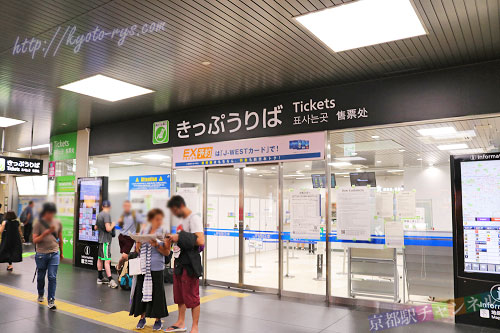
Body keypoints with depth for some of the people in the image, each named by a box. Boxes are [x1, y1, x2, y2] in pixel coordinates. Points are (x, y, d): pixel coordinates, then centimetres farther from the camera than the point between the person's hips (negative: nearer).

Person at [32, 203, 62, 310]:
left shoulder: (57, 223, 3)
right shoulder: (38, 224, -5)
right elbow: (35, 240, -9)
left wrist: (61, 252, 20)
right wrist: (46, 233, -24)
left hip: (54, 254, 1)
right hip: (41, 254, -1)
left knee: (52, 277, -4)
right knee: (41, 277, 14)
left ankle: (51, 301, 2)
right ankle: (40, 294, 40)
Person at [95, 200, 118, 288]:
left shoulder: (99, 215, 11)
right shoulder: (107, 215, -17)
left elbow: (96, 228, 20)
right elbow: (108, 229, -24)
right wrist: (112, 225, -5)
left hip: (100, 239, 9)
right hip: (106, 240, -9)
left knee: (100, 258, 17)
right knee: (107, 260, -11)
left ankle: (100, 278, 28)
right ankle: (110, 280, -13)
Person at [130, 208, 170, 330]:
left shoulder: (164, 233, -4)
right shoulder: (143, 231, 6)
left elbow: (167, 252, -4)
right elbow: (137, 250, 12)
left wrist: (157, 245, -19)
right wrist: (138, 243, -8)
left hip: (156, 268, -3)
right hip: (143, 267, 3)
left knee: (156, 293, 2)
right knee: (142, 291, 9)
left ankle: (158, 320, 18)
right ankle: (142, 318, 27)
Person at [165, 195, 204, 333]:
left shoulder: (194, 218, -14)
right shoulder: (182, 219, 15)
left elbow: (200, 241, -25)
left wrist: (179, 238, -21)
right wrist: (173, 238, 6)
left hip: (190, 263, -9)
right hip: (179, 261, 9)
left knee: (191, 296, -1)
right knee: (179, 294, 17)